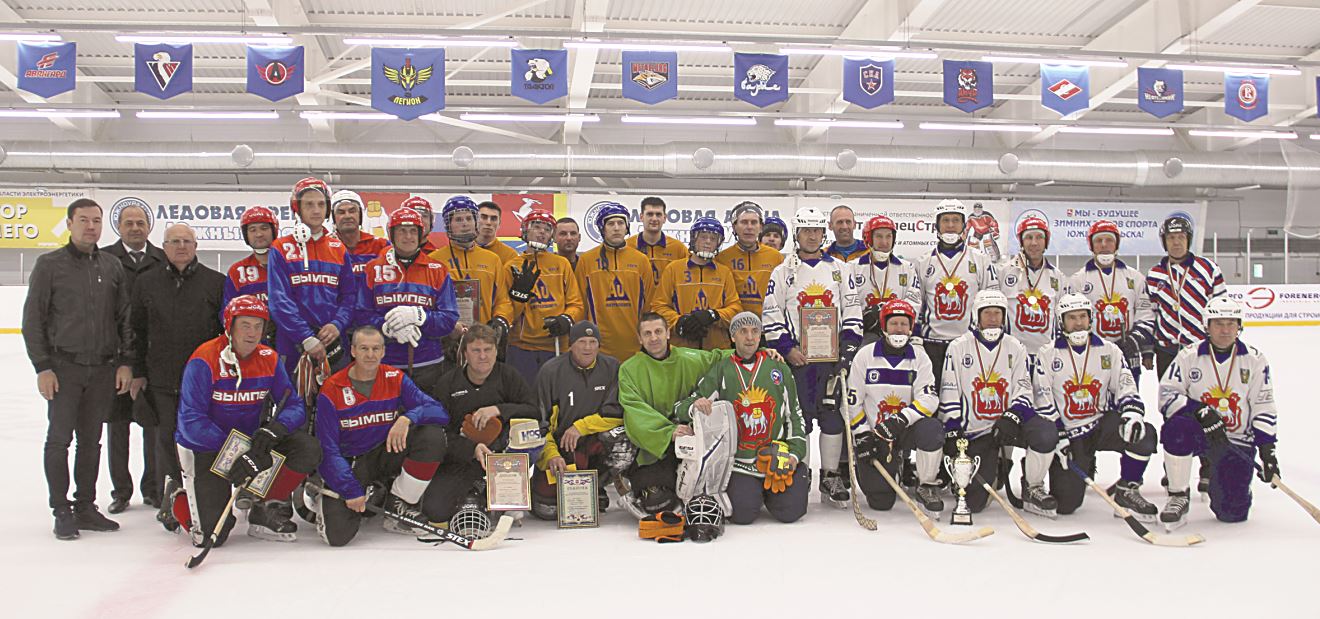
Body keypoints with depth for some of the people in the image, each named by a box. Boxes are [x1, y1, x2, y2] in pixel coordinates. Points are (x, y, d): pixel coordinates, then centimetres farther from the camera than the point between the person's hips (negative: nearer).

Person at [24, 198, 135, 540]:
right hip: (63, 367, -3)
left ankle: (85, 507, 18)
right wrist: (43, 366, -8)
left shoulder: (112, 266, 9)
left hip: (104, 369, 3)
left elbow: (125, 318, 11)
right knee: (59, 438, 0)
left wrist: (125, 362, 5)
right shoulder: (49, 264, -1)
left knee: (91, 440, 10)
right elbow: (33, 319, -2)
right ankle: (62, 511, 8)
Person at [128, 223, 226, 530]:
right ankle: (174, 487, 16)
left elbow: (229, 329, 3)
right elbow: (137, 330, 11)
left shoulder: (216, 282, 3)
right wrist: (137, 372, 7)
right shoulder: (146, 283, 9)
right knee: (167, 437, 2)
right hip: (162, 380, 2)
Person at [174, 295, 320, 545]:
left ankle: (267, 509, 0)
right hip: (204, 448, -5)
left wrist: (276, 428, -26)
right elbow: (191, 421, -22)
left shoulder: (269, 359, -2)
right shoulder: (204, 361, -18)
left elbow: (295, 406, -3)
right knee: (211, 534, -13)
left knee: (308, 448, -17)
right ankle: (179, 499, 21)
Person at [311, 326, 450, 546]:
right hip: (347, 463, -3)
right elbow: (327, 449, -13)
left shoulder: (396, 379, -4)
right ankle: (323, 499, 15)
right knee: (337, 534, -23)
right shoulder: (331, 390, -11)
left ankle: (399, 505, -6)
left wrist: (407, 418, -34)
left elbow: (440, 412, -14)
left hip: (385, 454, 3)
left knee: (432, 435, -23)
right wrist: (351, 490, -22)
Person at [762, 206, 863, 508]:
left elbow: (853, 310, 11)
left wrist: (850, 343, -2)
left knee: (833, 416, 0)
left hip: (833, 356, 1)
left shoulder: (840, 269, 12)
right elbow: (771, 315, 3)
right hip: (796, 356, -1)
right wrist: (786, 348, -7)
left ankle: (831, 477, 9)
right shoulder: (783, 272, 7)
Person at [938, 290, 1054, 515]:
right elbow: (948, 395, -1)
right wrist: (952, 435, -7)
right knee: (974, 501, -11)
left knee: (1046, 434, -32)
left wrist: (1011, 418, -15)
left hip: (1008, 422, 2)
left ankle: (1033, 488, -5)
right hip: (973, 431, -2)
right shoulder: (959, 347, 1)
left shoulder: (1015, 347, 8)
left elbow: (1024, 389, 4)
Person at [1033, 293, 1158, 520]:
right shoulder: (1046, 354, -1)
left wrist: (1132, 413, -21)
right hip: (1068, 434, -3)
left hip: (1103, 423, 3)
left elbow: (1126, 388, 1)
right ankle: (1031, 488, 17)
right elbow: (1044, 403, -4)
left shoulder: (1109, 351, 6)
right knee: (1066, 503, -16)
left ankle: (1126, 490, -7)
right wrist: (1058, 437, -13)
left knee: (1144, 434, -27)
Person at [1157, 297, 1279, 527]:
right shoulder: (1189, 356, -3)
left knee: (1232, 511, -9)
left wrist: (1268, 451, -7)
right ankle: (1178, 498, -19)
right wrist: (1200, 411, -26)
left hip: (1238, 440, 1)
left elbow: (1264, 408, 1)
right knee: (1177, 427, -38)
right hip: (1199, 432, -1)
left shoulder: (1254, 359, 1)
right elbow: (1166, 396, -10)